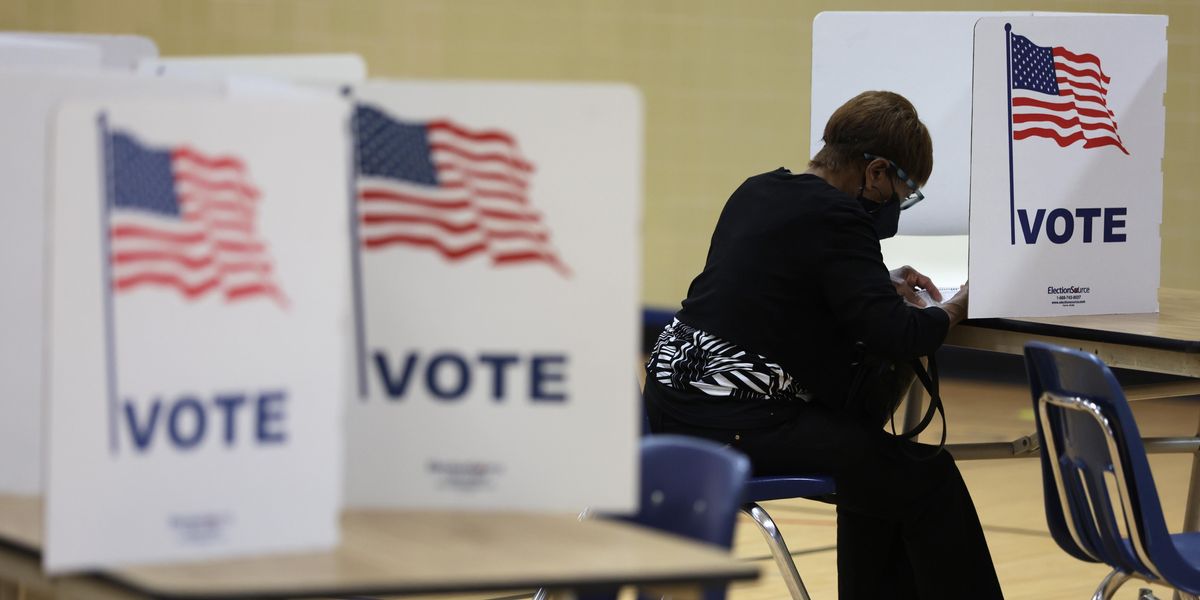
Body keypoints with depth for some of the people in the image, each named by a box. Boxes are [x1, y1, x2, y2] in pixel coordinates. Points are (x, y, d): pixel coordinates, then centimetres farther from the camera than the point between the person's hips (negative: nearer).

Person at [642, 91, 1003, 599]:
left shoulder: (758, 191, 13)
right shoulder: (838, 218, -14)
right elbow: (893, 337, -19)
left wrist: (884, 284, 20)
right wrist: (952, 310, 0)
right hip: (739, 428, -10)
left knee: (876, 461, 27)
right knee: (928, 480, 0)